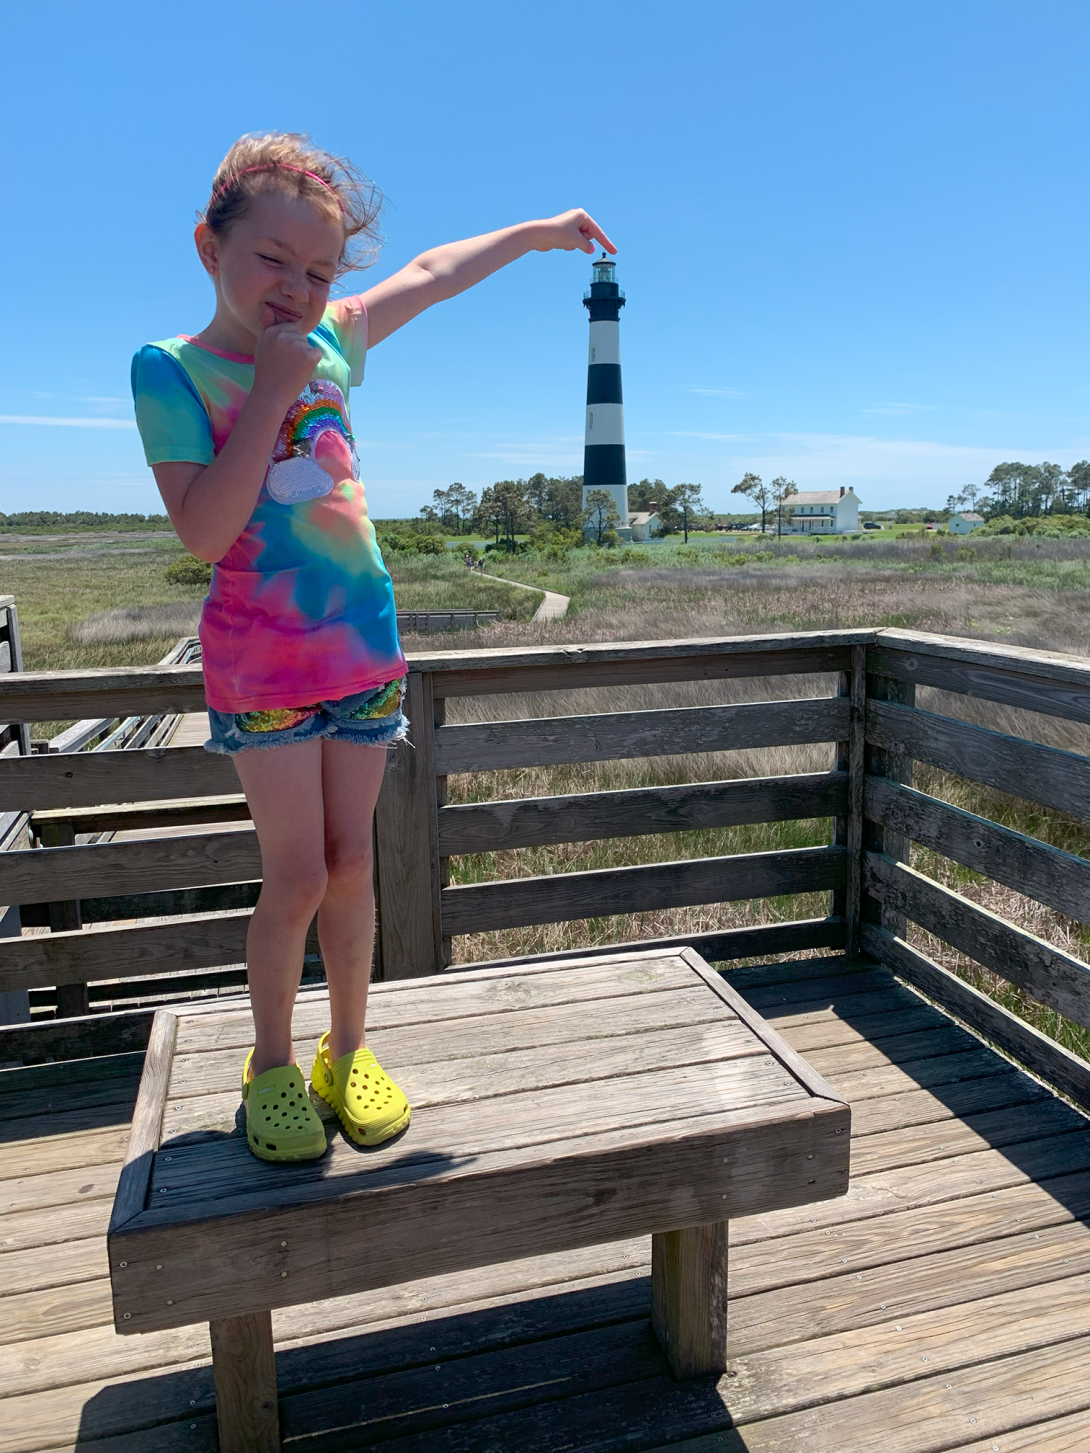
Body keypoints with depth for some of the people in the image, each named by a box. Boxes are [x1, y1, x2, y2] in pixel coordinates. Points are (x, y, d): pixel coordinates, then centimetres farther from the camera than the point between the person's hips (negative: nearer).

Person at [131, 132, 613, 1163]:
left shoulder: (332, 341, 7)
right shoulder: (174, 368, -6)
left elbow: (431, 274, 23)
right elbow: (203, 531, -19)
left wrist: (540, 232, 31)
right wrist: (269, 394, -19)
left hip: (364, 647, 5)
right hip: (262, 661, -4)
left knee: (350, 862, 9)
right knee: (297, 877, -2)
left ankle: (347, 1052, 26)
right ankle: (272, 1064, 21)